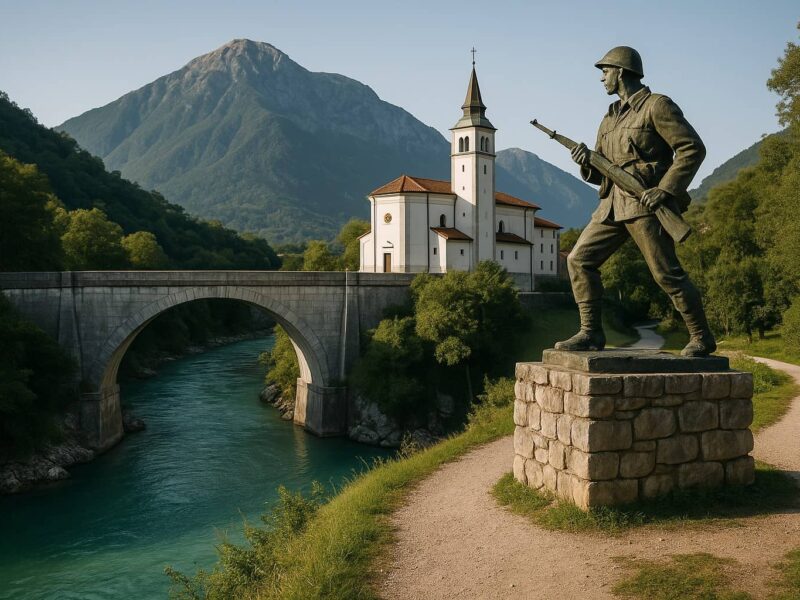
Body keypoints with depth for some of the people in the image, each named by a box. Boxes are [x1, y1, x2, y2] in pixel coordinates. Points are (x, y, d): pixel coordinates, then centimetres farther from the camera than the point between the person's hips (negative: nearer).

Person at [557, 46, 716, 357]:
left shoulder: (657, 106, -3)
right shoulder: (611, 118, 20)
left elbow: (693, 148, -10)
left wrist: (666, 189, -18)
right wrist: (587, 163, -2)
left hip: (645, 204, -8)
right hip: (613, 203, 8)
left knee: (667, 273, -6)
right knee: (579, 260, 0)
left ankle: (702, 339, 8)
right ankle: (591, 332, 5)